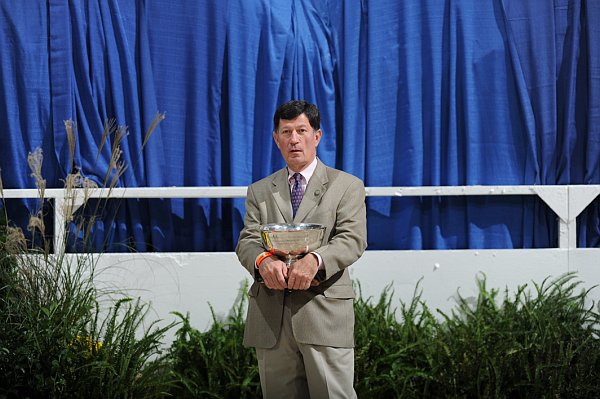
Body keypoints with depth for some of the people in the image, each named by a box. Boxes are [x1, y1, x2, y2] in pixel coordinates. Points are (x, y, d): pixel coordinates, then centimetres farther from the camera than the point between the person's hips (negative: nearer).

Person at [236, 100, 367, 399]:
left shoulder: (346, 186, 9)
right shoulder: (259, 192, 18)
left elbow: (353, 240, -3)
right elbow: (246, 242, 7)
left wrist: (315, 259, -24)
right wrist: (263, 260, -18)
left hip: (324, 312, -3)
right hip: (270, 316, 3)